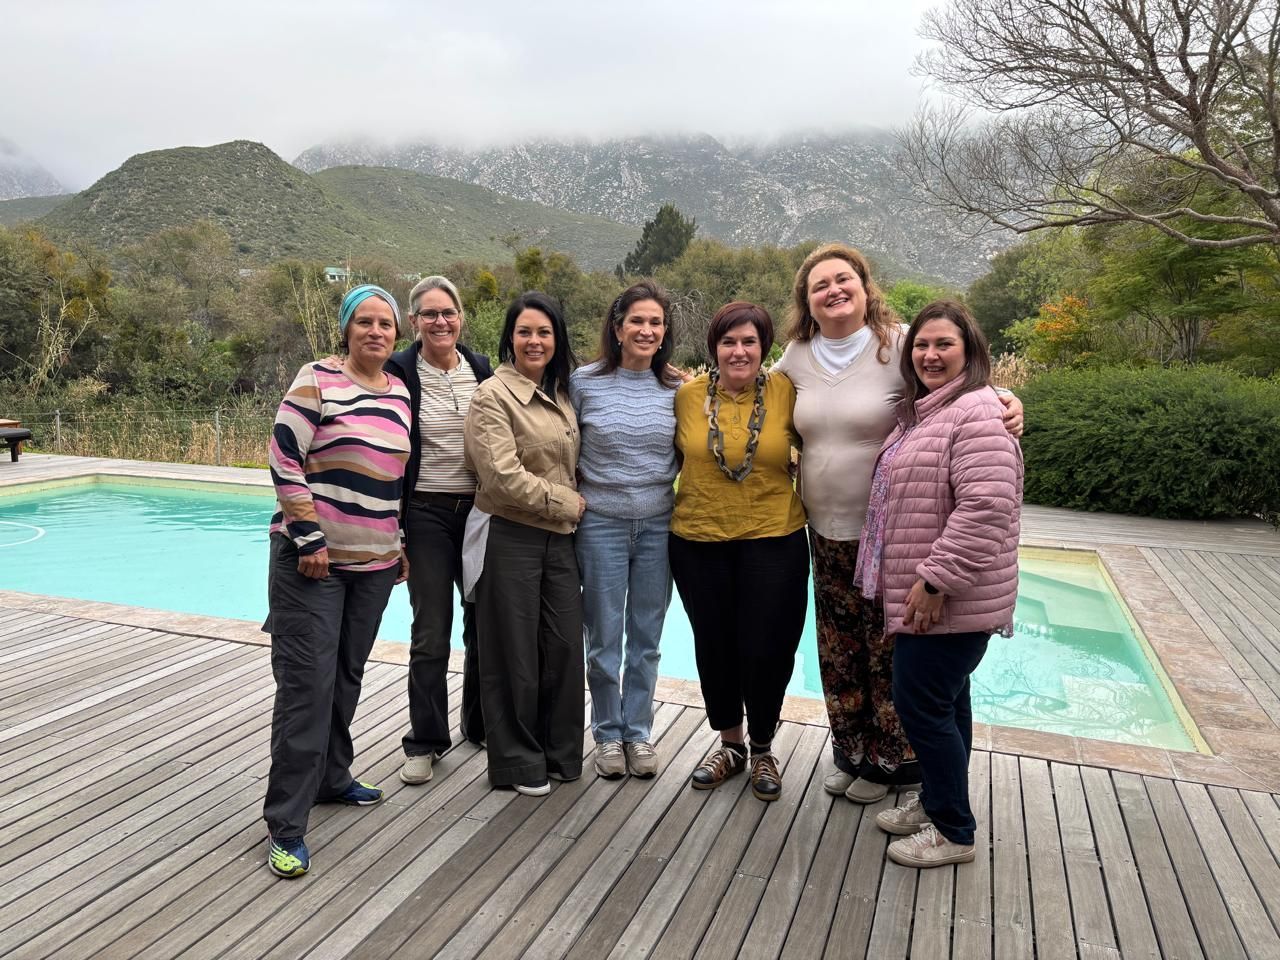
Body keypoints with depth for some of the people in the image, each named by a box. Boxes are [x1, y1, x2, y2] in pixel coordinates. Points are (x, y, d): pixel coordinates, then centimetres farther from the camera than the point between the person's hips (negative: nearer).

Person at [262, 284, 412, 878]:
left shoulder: (401, 394, 10)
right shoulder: (318, 381, -9)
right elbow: (284, 460, -12)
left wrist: (403, 545, 15)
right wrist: (309, 537, -16)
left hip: (375, 562, 6)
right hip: (311, 558, -6)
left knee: (346, 677, 16)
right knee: (307, 684, -6)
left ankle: (330, 777, 34)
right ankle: (286, 823, 3)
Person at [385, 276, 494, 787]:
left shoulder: (482, 370, 5)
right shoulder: (399, 372, -5)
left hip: (479, 510, 3)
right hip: (426, 514, -3)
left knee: (483, 623, 11)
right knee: (431, 633, 0)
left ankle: (481, 723, 30)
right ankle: (425, 741, 15)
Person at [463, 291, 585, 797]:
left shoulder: (560, 396, 14)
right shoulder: (493, 395, -9)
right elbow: (504, 476, -17)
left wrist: (574, 502, 9)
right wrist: (566, 502, -10)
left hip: (559, 537, 7)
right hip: (509, 536, -6)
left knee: (565, 646, 9)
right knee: (514, 653, 4)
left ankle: (560, 752, 26)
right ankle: (517, 760, 21)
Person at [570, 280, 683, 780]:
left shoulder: (678, 388, 1)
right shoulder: (584, 382, -4)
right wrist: (572, 497, -3)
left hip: (659, 524, 2)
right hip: (601, 523, -1)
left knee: (647, 638, 12)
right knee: (604, 639, 8)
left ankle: (638, 732, 27)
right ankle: (608, 734, 25)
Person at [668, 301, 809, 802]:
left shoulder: (786, 392, -6)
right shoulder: (688, 395, -2)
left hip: (772, 539, -1)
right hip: (699, 540, 2)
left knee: (767, 649, 5)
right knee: (714, 646, 13)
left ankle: (762, 751, 30)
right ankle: (730, 744, 36)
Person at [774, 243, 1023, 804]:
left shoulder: (899, 345, -11)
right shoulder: (798, 356, 5)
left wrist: (1006, 401, -28)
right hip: (826, 532, 5)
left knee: (889, 651, 7)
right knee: (839, 650, 16)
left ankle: (890, 761, 28)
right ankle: (851, 754, 36)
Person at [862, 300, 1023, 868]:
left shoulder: (976, 413, -18)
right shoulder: (920, 412, 14)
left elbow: (985, 507, -28)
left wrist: (936, 580, -25)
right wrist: (919, 581, 21)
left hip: (949, 599, -10)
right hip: (921, 592, 10)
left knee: (922, 704, -2)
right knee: (943, 699, 20)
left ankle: (953, 832, 15)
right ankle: (935, 801, 35)